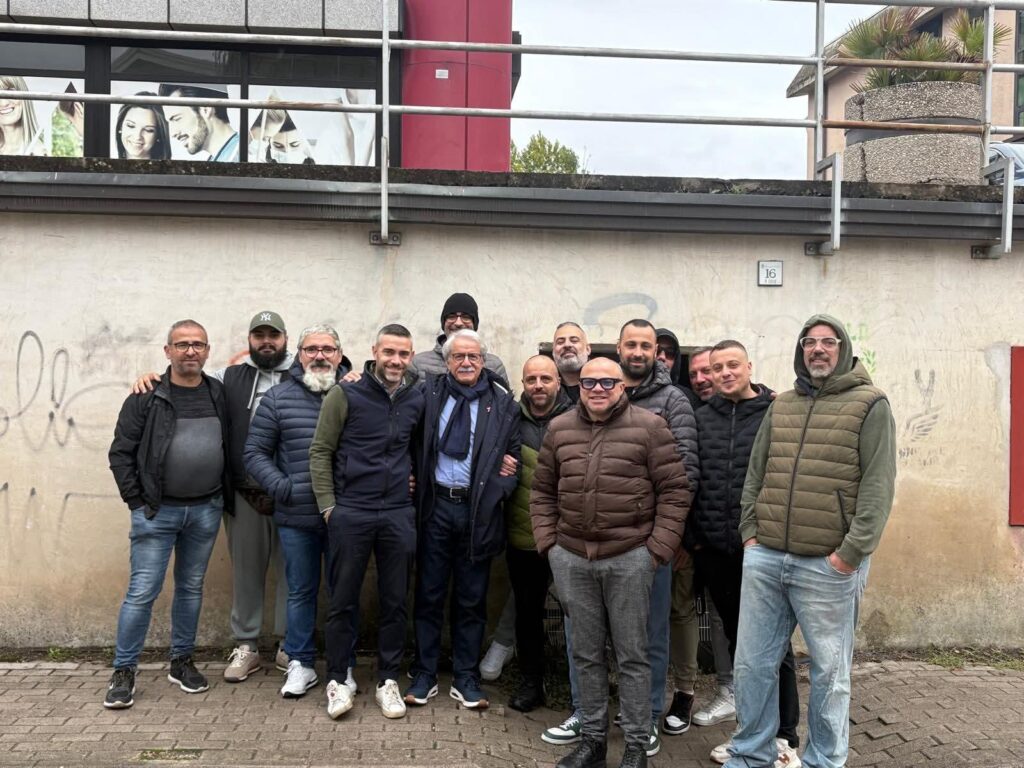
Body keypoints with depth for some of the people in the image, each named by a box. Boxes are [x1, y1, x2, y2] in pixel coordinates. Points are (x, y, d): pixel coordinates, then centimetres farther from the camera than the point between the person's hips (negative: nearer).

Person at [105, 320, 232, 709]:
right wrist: (137, 501, -7)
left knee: (191, 588, 13)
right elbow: (121, 452, -3)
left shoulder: (219, 394, 4)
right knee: (142, 592, -1)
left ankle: (182, 662, 27)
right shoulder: (147, 397, -5)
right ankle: (123, 672, 11)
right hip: (157, 511, -3)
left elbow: (232, 447, 10)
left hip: (206, 510, 3)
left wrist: (227, 496, 5)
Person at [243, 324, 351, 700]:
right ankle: (300, 664, 26)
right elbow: (254, 452, 4)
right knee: (301, 591, 12)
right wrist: (282, 488, -8)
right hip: (296, 518, 1)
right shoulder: (278, 397, 2)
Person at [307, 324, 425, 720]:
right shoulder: (346, 394, -4)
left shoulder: (417, 399, 5)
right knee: (343, 601, 6)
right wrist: (328, 505, -5)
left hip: (399, 514, 3)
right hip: (350, 513, -3)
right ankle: (337, 680, 20)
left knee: (395, 601, 9)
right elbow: (320, 451, -1)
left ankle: (388, 680, 23)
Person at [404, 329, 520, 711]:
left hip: (479, 510, 0)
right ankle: (424, 675, 20)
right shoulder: (430, 392, 3)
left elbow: (514, 452, 6)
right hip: (436, 505, 0)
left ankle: (465, 679, 21)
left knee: (472, 599, 9)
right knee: (429, 594, 8)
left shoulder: (503, 402, 2)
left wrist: (500, 489, -9)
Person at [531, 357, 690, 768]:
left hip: (629, 559, -3)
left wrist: (658, 549, -8)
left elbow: (674, 490, -5)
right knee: (586, 653, 14)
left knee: (632, 655, 6)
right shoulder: (559, 429, 7)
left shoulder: (649, 427, -5)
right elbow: (543, 491, 13)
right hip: (571, 558, 4)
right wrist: (547, 543, 5)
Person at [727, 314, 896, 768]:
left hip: (829, 565, -4)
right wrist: (750, 532, 7)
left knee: (829, 672, 7)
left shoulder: (870, 405, -1)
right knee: (753, 663, 10)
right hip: (764, 559, 5)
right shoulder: (779, 407, 15)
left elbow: (878, 485, -8)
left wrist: (852, 552, -14)